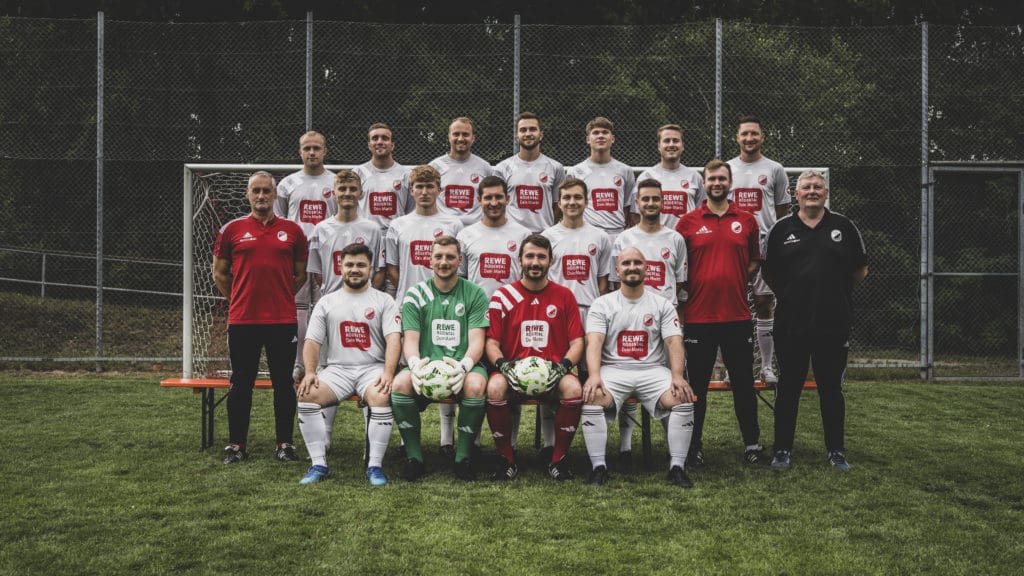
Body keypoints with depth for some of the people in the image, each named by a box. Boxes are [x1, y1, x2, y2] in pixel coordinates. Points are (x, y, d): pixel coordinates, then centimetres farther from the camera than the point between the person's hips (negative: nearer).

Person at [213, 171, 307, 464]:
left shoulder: (292, 230, 7)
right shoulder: (232, 230, 5)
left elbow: (301, 274, 14)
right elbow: (219, 274, 12)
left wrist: (281, 297, 8)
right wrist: (240, 299, 8)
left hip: (283, 320, 0)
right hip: (242, 320, 0)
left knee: (284, 383, 5)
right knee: (241, 383, 6)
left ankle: (285, 443, 15)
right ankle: (236, 444, 16)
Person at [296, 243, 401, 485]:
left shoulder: (384, 301, 9)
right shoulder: (326, 302, 16)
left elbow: (394, 339, -4)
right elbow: (312, 342, 9)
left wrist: (388, 373, -20)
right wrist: (310, 372, -10)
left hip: (373, 368, -2)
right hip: (337, 368, 2)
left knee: (381, 398, -35)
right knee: (307, 395, -26)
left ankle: (374, 465, -21)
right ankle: (319, 464, -16)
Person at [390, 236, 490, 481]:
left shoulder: (475, 294, 6)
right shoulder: (415, 294, 10)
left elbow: (476, 341, -2)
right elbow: (410, 339, 1)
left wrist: (464, 365, -24)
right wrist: (415, 363, -22)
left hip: (464, 366, -1)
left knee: (475, 385, -35)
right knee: (400, 383, -30)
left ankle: (464, 456, -16)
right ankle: (414, 457, -14)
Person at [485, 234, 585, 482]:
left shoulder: (564, 296, 9)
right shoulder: (503, 296, 7)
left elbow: (577, 342, 6)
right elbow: (492, 342, 4)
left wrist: (563, 366, -13)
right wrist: (503, 365, -16)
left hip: (552, 371, 0)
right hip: (514, 368, 0)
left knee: (574, 389, -31)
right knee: (494, 388, -32)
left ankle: (559, 459, -10)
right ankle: (507, 460, -13)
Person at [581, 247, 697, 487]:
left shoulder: (662, 305, 12)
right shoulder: (602, 305, 8)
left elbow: (674, 343, 1)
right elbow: (594, 343, -6)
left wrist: (677, 376, -18)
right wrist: (594, 375, -26)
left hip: (652, 370, 1)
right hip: (613, 370, -1)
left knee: (683, 400, -27)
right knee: (592, 399, -31)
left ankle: (677, 467, -15)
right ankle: (598, 466, -19)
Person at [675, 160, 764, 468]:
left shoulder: (747, 220, 7)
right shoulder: (688, 221, 3)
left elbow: (754, 261, 16)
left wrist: (735, 281, 4)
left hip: (737, 315, 1)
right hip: (698, 316, -1)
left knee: (743, 382, 7)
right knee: (697, 383, 6)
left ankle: (752, 443, 17)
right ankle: (694, 446, 14)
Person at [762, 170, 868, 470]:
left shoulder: (843, 226, 5)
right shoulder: (782, 229, 4)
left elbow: (860, 270, 11)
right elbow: (768, 271, 9)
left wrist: (835, 289, 7)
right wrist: (789, 294, 4)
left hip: (834, 324, 0)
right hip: (791, 324, 0)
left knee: (831, 388, 8)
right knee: (788, 388, 6)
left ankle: (836, 451, 18)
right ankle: (783, 449, 15)